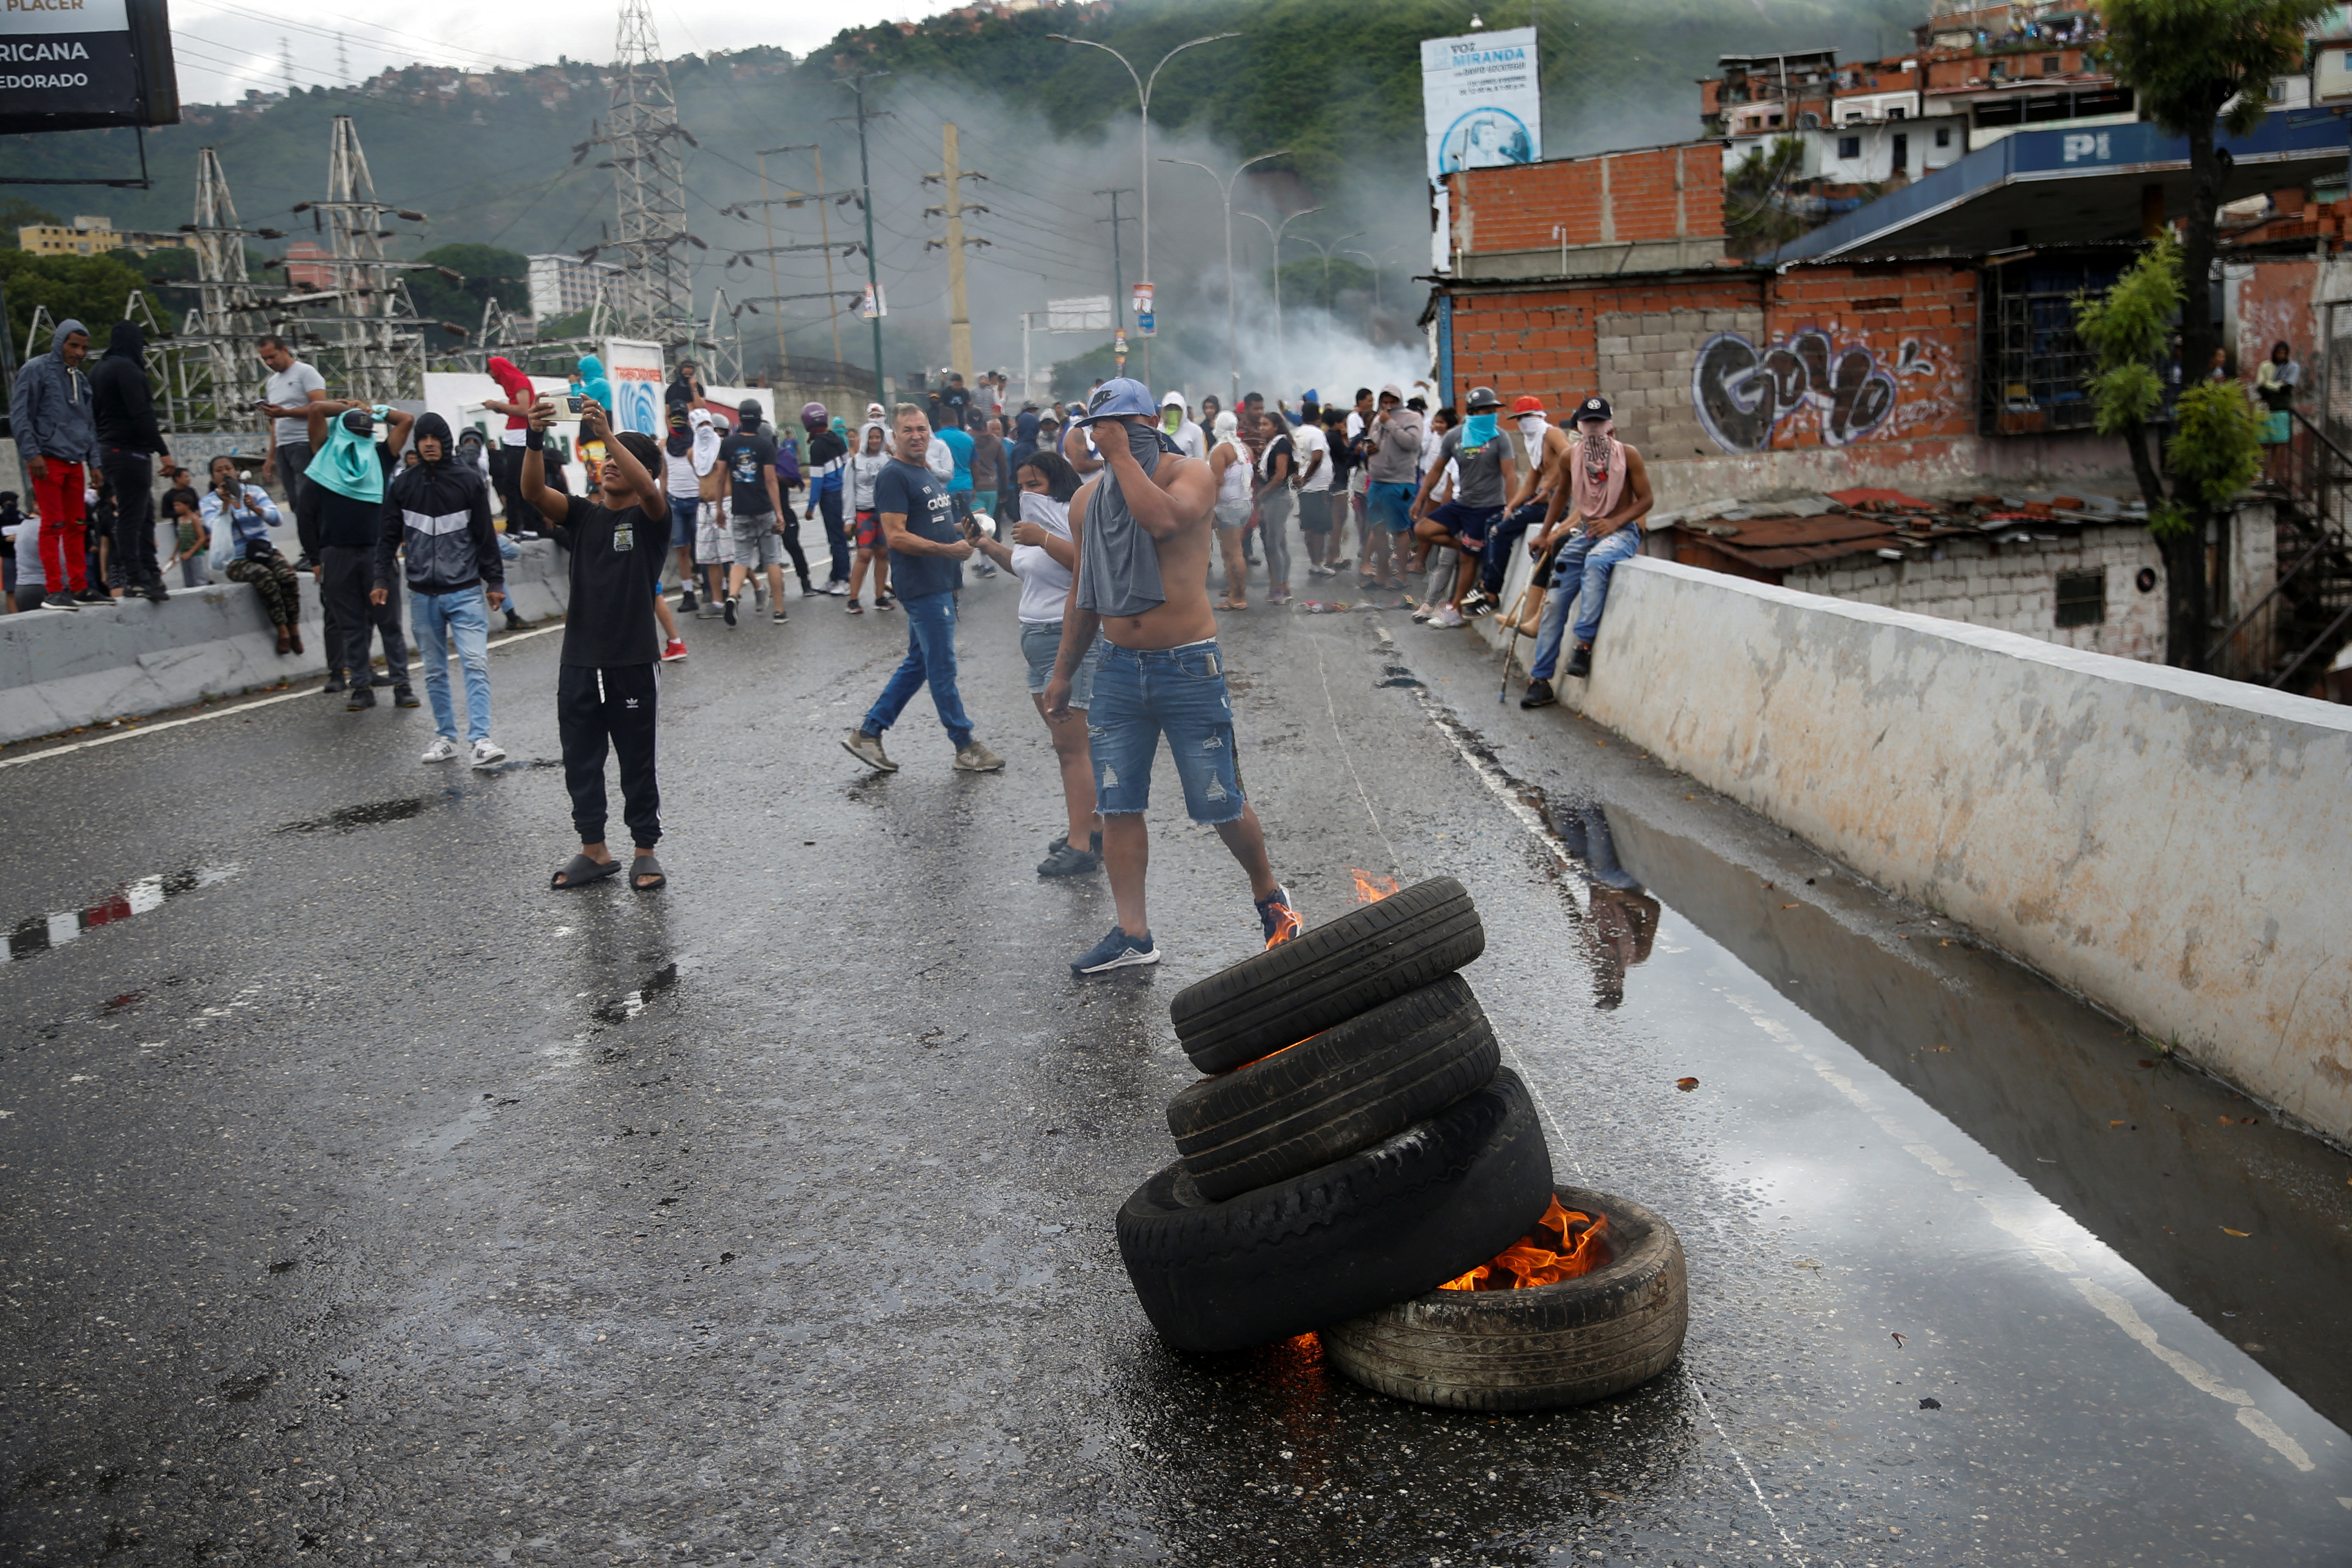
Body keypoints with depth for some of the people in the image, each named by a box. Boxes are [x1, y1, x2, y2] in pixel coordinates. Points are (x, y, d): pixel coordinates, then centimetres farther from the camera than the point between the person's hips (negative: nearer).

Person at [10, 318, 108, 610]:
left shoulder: (81, 379, 18)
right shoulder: (36, 370, -2)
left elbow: (89, 424, 23)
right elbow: (20, 414, -7)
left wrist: (94, 461, 14)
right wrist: (32, 454, -15)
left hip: (75, 463, 7)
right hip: (48, 460, -7)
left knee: (77, 526, 8)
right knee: (53, 525, -7)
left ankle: (80, 587, 13)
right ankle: (55, 590, -5)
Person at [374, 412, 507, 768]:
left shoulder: (469, 481, -1)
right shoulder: (403, 485, 5)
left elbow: (485, 536, 1)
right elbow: (389, 537, 10)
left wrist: (494, 582, -1)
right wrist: (382, 580, 3)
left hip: (465, 592, -3)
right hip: (423, 595, 3)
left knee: (476, 664, -12)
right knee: (435, 671, 9)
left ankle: (480, 740, -15)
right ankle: (445, 738, 17)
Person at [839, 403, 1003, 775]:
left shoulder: (929, 473, 17)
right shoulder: (894, 476, -12)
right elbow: (897, 536, -20)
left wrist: (963, 530, 10)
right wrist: (950, 549, -22)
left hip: (940, 584, 10)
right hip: (922, 587, -10)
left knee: (917, 664, 14)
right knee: (943, 668, -2)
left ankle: (868, 734, 20)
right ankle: (966, 748, 7)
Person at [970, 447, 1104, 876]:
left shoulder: (1075, 515, -14)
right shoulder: (1036, 519, 17)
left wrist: (1042, 539, -30)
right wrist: (992, 548, 19)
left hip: (1072, 640, -10)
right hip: (1038, 638, 10)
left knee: (1072, 747, -10)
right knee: (1065, 743, 13)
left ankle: (1081, 846, -9)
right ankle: (1093, 825, 21)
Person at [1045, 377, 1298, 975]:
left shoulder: (1189, 473, -6)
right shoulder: (1087, 499, 10)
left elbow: (1163, 519, -30)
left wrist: (1125, 454, -20)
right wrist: (1063, 673, 19)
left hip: (1188, 667, -5)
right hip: (1118, 670, 5)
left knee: (1221, 806, 2)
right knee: (1117, 807, 3)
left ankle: (1269, 894, 28)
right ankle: (1133, 934, 12)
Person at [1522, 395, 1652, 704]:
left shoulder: (1628, 455, -7)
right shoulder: (1571, 458, 4)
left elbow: (1645, 499, -4)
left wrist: (1615, 522, -19)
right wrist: (1547, 536, 21)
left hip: (1621, 532, -4)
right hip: (1584, 531, 5)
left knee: (1595, 562, -39)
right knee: (1555, 603, -5)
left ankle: (1585, 644, -30)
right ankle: (1540, 681, 0)